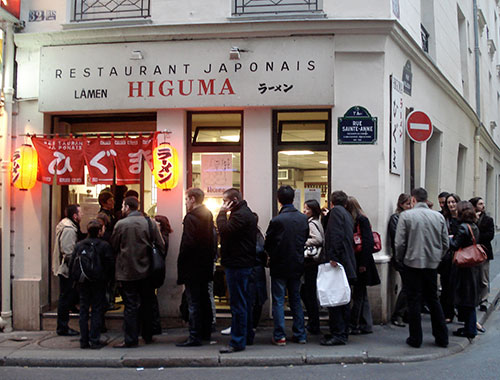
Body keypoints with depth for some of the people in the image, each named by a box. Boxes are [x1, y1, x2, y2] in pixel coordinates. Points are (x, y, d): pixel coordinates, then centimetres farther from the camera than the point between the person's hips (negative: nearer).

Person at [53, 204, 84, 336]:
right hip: (67, 270, -11)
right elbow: (68, 252, -24)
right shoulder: (69, 229, -19)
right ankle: (63, 328, 4)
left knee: (65, 298, 15)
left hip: (64, 269, 11)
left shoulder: (67, 225, 14)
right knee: (66, 298, -3)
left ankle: (63, 326, 22)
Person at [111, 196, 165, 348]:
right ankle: (148, 336, 24)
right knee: (147, 304, 14)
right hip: (146, 271, 3)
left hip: (127, 272, -3)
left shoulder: (120, 224, -9)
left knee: (130, 306, 1)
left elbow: (113, 247, 0)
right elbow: (161, 246, 2)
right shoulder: (150, 223, 0)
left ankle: (131, 339, 2)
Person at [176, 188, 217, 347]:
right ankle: (206, 332, 25)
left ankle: (194, 337, -3)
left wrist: (181, 266, -12)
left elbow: (187, 245, -21)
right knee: (204, 300, 16)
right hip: (205, 267, 9)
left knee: (193, 302, -5)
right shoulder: (208, 217, 10)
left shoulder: (191, 218, -16)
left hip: (193, 267, -9)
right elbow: (213, 242, 14)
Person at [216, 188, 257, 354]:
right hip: (244, 263, 11)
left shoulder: (240, 215, -16)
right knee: (244, 302, 17)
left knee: (238, 304, -8)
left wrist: (222, 213, -14)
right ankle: (247, 336, 27)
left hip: (237, 264, -11)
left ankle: (237, 342, -5)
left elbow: (224, 231, -23)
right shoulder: (246, 213, 18)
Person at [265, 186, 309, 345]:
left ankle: (279, 336, 3)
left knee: (278, 301, 3)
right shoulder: (303, 218, -3)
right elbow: (305, 239, 8)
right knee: (296, 300, 15)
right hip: (297, 266, 5)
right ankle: (300, 334, 18)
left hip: (279, 266, -4)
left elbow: (267, 244, -7)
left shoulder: (276, 221, -17)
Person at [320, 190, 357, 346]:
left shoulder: (335, 211, -6)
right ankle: (343, 332, 19)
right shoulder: (348, 215, 21)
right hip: (348, 264, 9)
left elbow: (336, 235, -19)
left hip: (338, 262, -9)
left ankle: (338, 334, -9)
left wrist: (333, 257, -23)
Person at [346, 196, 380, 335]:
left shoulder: (361, 219, -11)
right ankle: (366, 326, 19)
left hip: (361, 263, -9)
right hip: (356, 262, 9)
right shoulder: (353, 220, 13)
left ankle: (353, 326, 3)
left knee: (358, 295, -3)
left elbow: (368, 242, -17)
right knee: (361, 295, 13)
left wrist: (363, 264, -20)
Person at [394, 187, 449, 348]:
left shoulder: (406, 215, -9)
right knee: (433, 300, 15)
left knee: (414, 301, 4)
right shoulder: (439, 216, 2)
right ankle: (442, 338, 19)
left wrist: (400, 259, 5)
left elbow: (400, 243, -11)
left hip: (412, 263, -4)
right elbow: (446, 243, 6)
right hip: (432, 264, 4)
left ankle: (415, 339, 10)